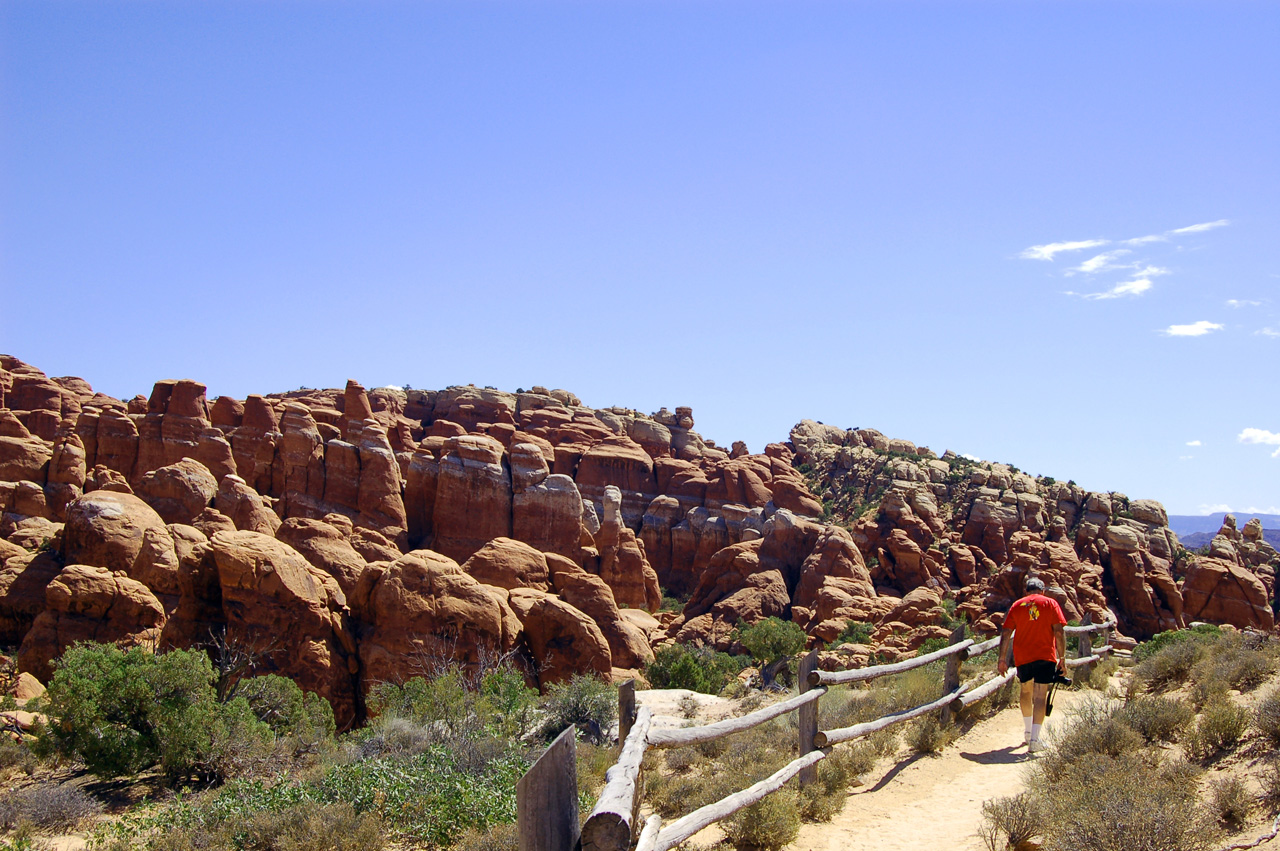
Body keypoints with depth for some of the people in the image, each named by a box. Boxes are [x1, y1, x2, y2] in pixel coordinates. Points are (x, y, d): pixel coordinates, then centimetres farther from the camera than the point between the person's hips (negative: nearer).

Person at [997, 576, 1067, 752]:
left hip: (1022, 657, 2)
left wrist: (1003, 659, 7)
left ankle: (1027, 732, 32)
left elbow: (1006, 634, 3)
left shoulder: (1017, 606, 8)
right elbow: (1059, 632, -6)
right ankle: (1034, 739, -12)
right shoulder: (1050, 603, 3)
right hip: (1045, 656, -2)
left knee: (1026, 690, 22)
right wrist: (1062, 658, -4)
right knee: (1040, 696, -3)